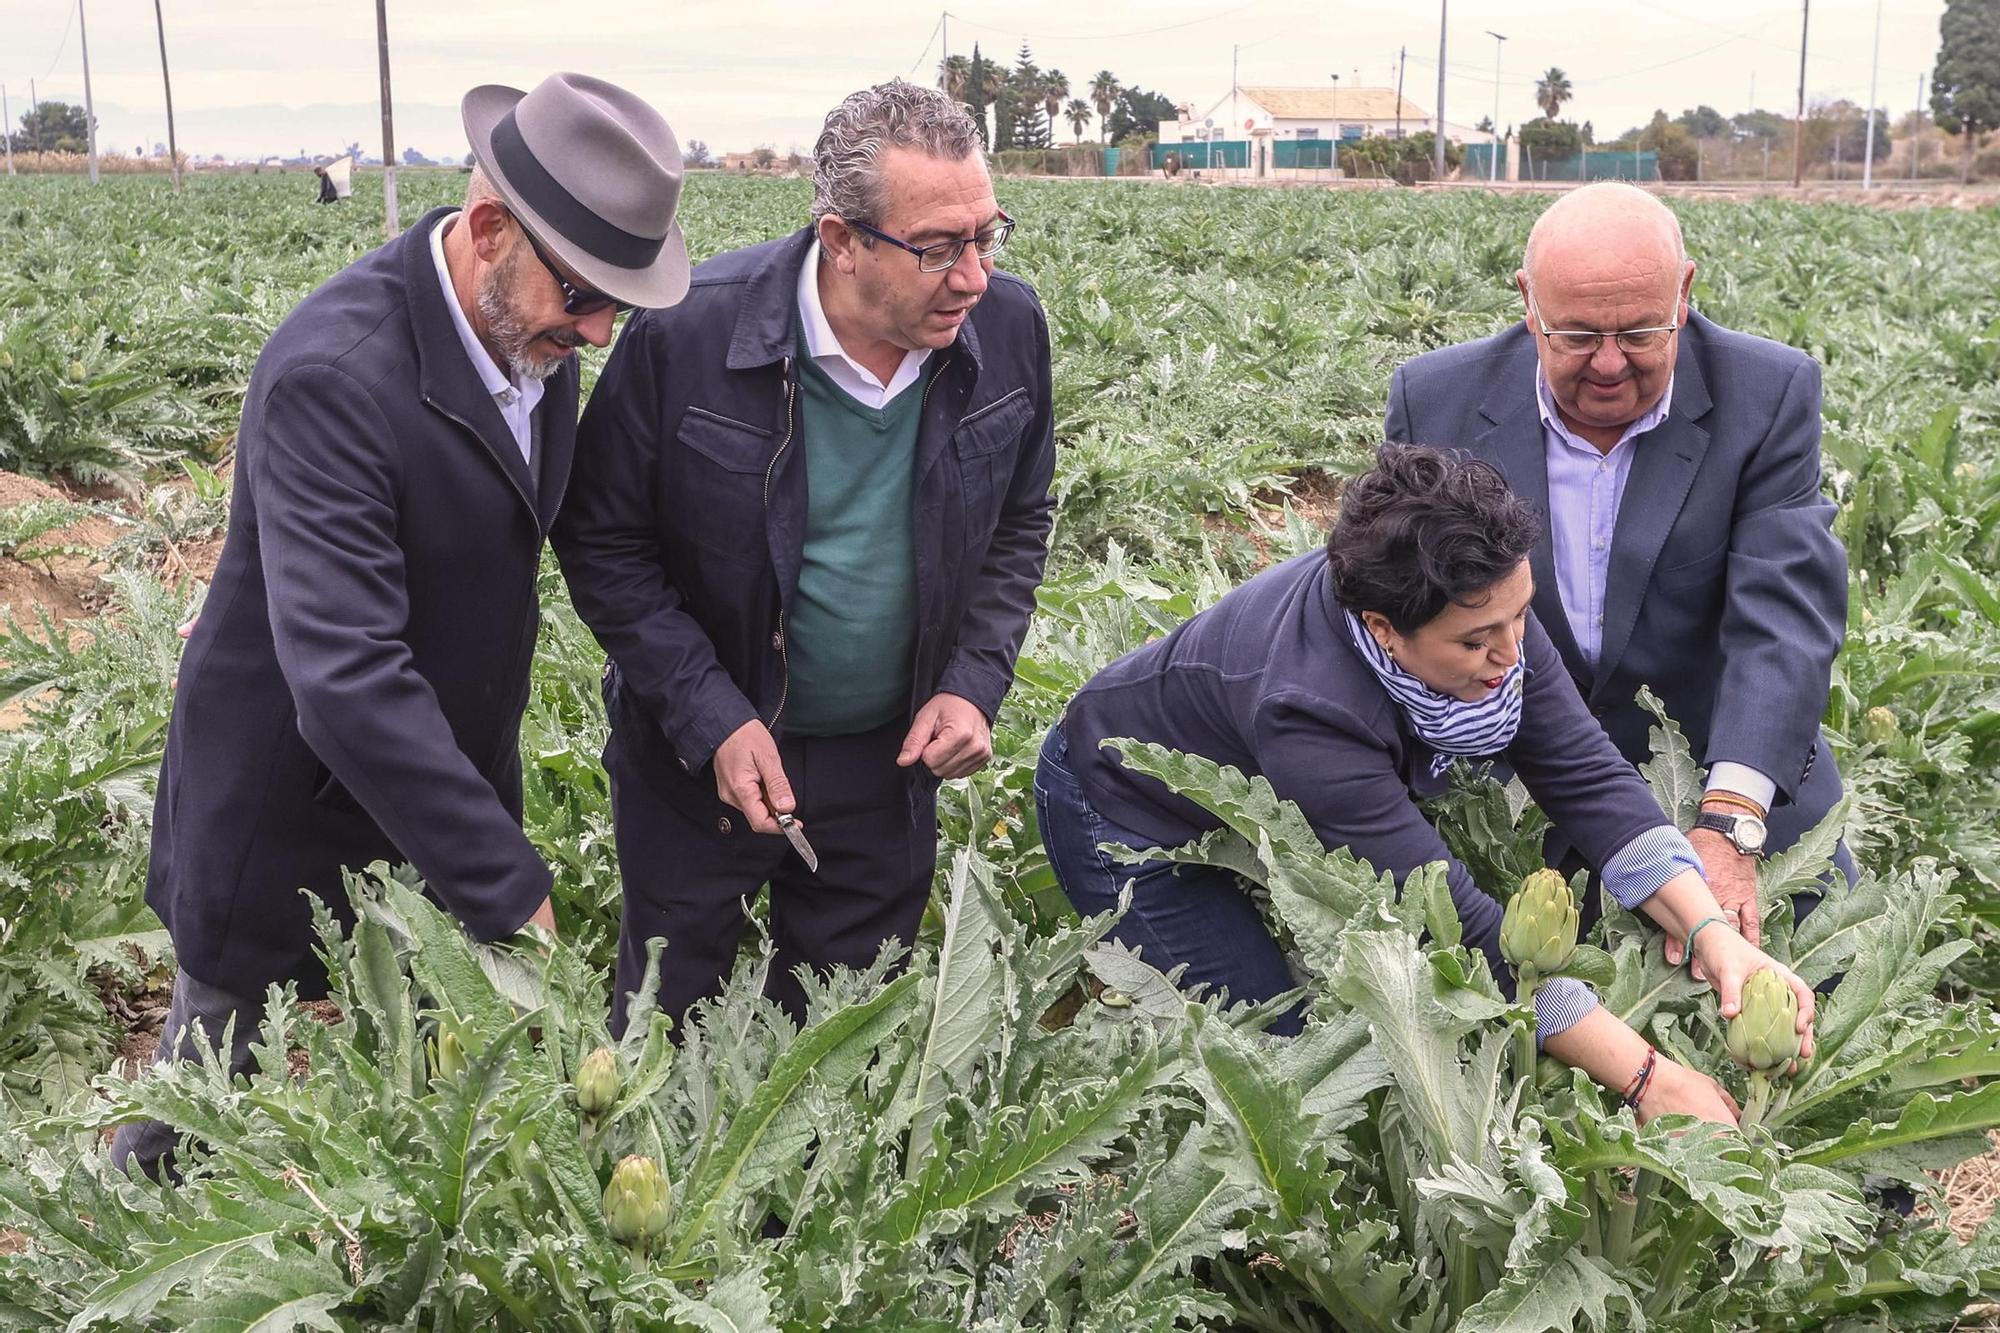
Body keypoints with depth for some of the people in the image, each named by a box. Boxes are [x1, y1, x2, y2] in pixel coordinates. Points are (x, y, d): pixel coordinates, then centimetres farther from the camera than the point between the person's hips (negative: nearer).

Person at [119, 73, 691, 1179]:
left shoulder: (534, 335, -7)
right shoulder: (333, 373, -32)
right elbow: (345, 678, -39)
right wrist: (513, 894, -37)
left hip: (448, 786, 6)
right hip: (290, 817, -6)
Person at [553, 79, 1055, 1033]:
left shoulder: (1009, 326, -11)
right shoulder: (687, 335, -23)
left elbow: (1017, 525, 5)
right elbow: (601, 540, -12)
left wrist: (976, 682, -8)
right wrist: (713, 720, -18)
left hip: (888, 760, 3)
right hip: (701, 753, -2)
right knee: (669, 1031, 16)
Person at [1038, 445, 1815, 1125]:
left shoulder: (1481, 607, -25)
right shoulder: (1308, 706, -44)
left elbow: (1586, 778, -21)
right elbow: (1458, 923, -41)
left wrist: (1711, 931, -34)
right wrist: (1650, 1079, -39)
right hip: (1129, 812, -7)